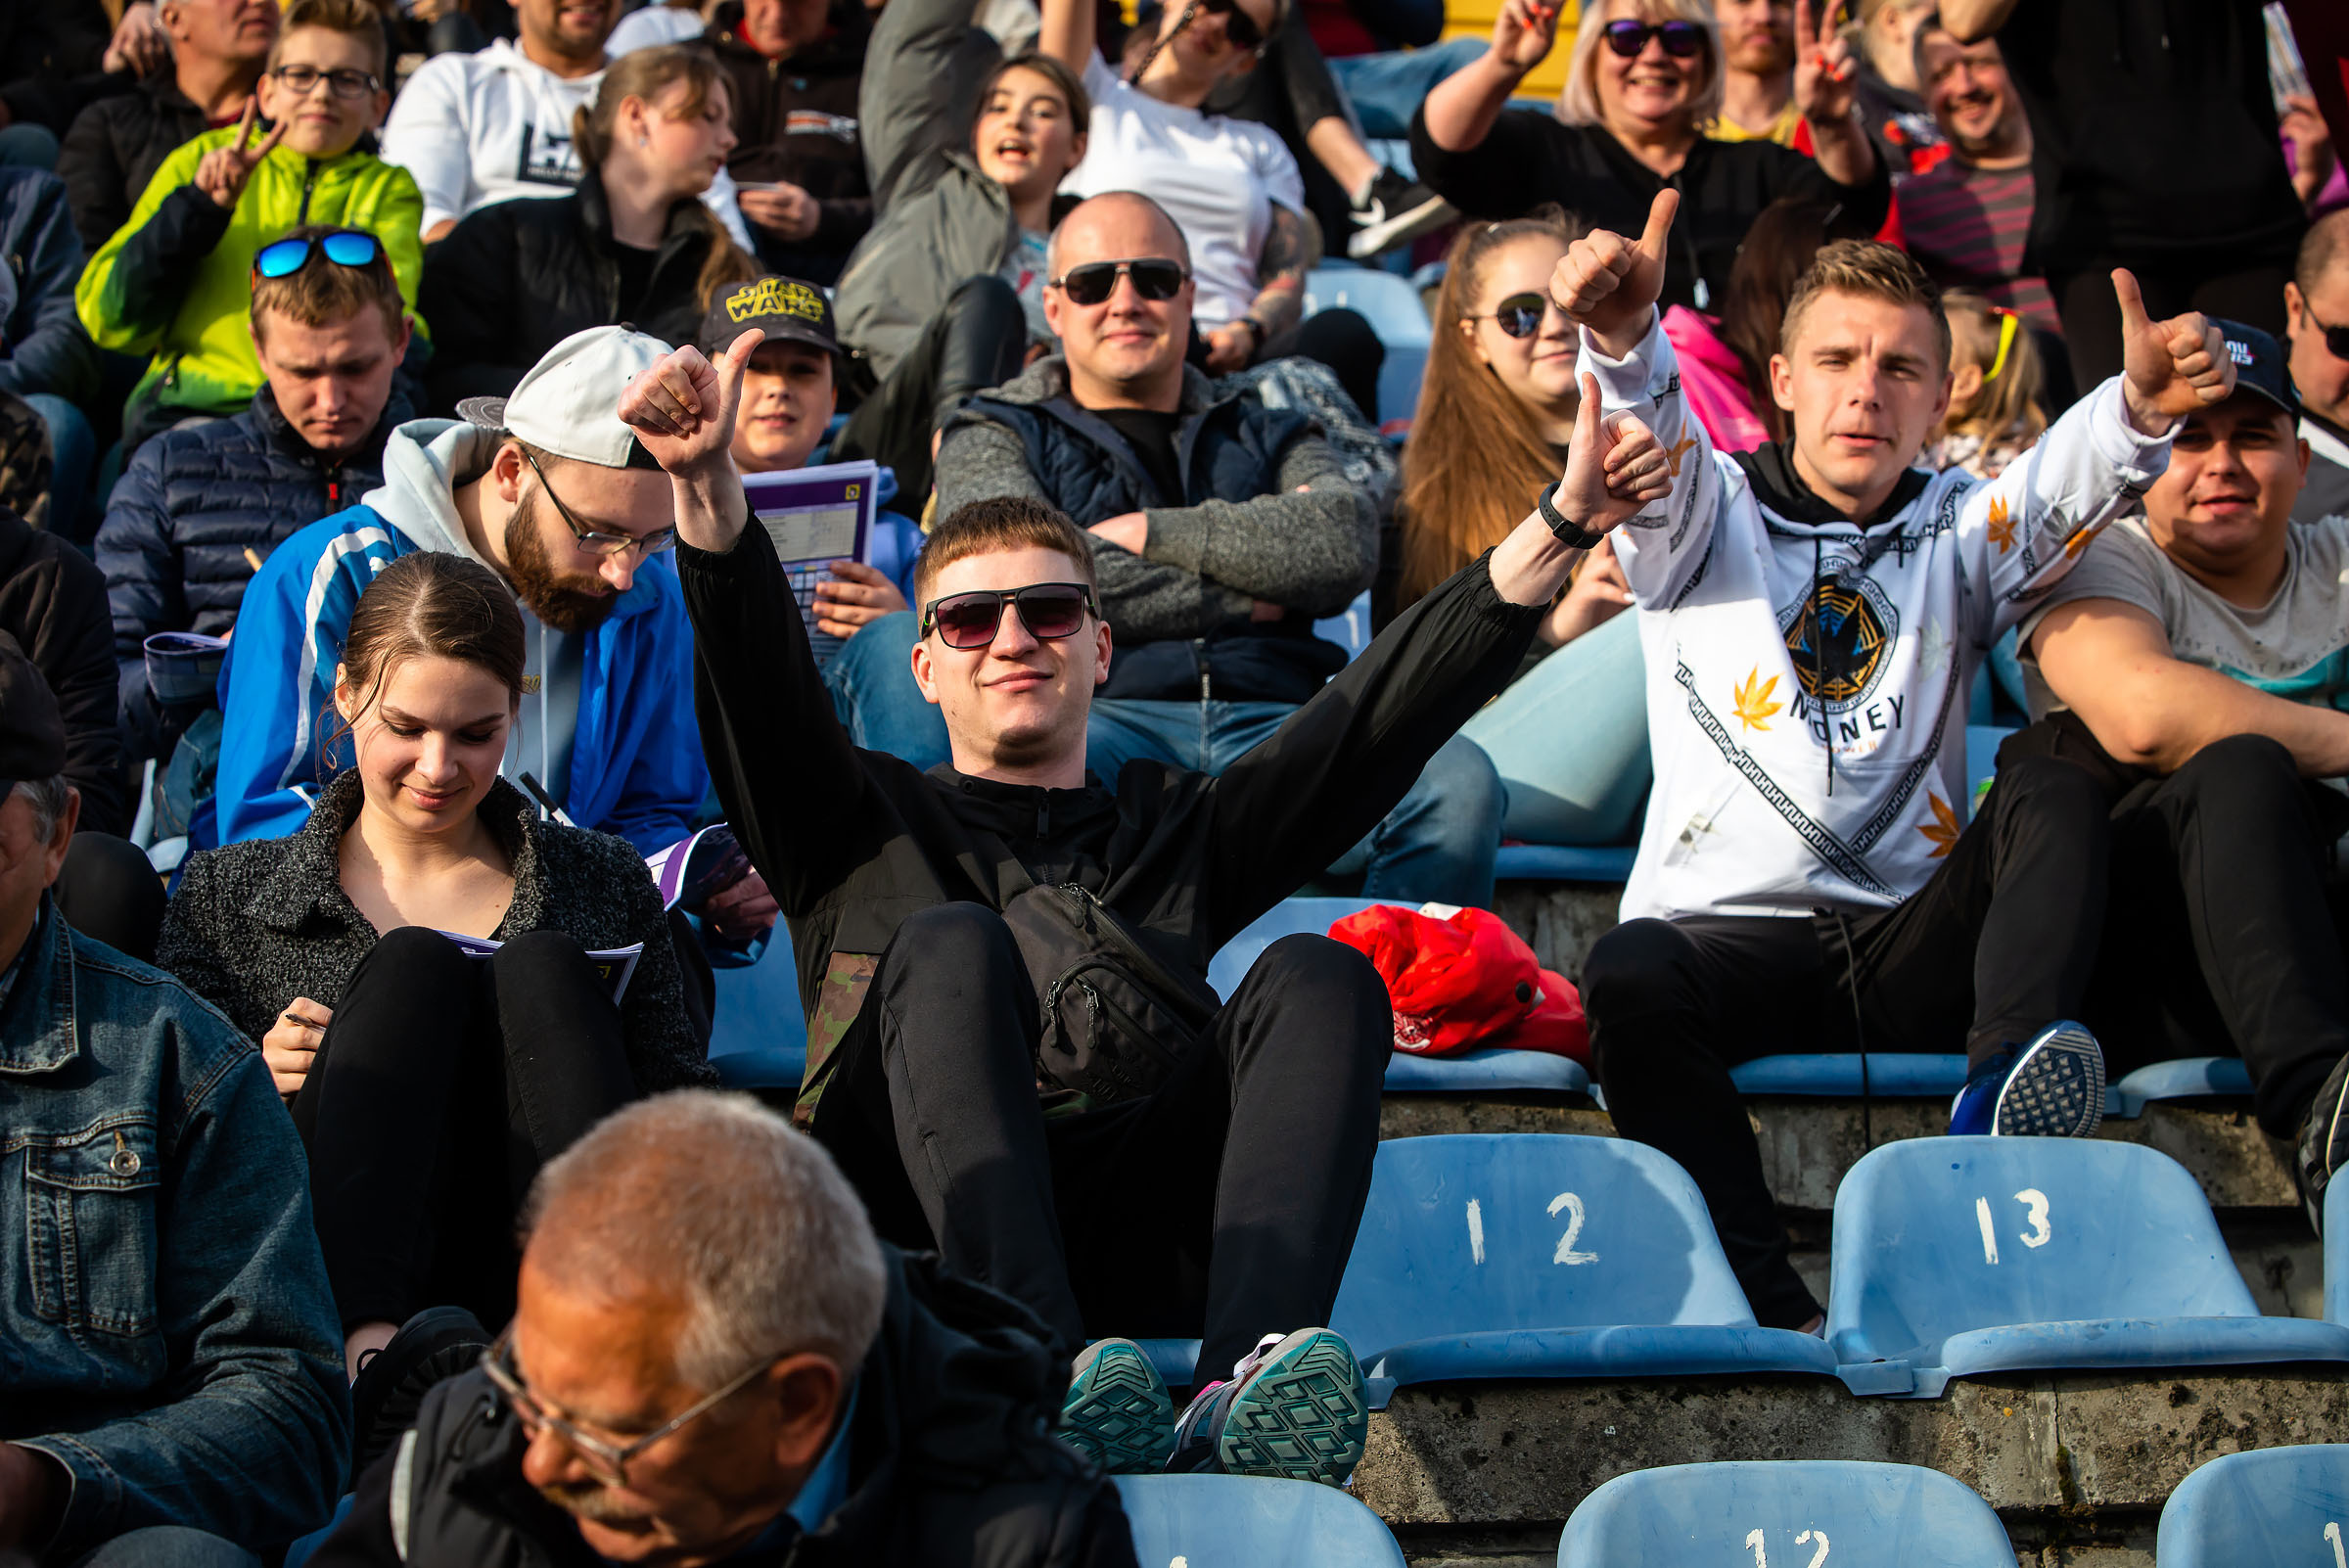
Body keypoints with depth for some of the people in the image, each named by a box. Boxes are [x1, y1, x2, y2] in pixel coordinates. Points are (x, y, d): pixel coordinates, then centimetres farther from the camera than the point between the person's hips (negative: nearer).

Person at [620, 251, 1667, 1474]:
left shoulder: (1176, 829, 35)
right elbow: (759, 683, 9)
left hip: (1130, 1233, 2)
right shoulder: (867, 824, 29)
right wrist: (707, 490, -12)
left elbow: (1382, 713, 23)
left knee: (1319, 977, -21)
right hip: (913, 1225, -2)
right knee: (953, 946, -28)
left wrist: (1561, 526, 11)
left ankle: (1244, 1390, -46)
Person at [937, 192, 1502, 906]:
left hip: (1274, 716, 3)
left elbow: (1345, 544, 5)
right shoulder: (996, 438, 24)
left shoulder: (1265, 436, 30)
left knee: (1460, 781, -30)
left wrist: (1152, 531, 3)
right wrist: (1239, 601, 5)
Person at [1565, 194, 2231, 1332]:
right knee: (1631, 977, -33)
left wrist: (2139, 407, -30)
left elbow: (2062, 487, -5)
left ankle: (2006, 1081, -45)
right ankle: (1773, 1314, -40)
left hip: (1908, 949, 2)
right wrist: (1622, 335, -36)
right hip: (1727, 929, -2)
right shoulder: (1705, 520, 12)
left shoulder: (1957, 534, 17)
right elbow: (1648, 437, -11)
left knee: (2053, 793, -22)